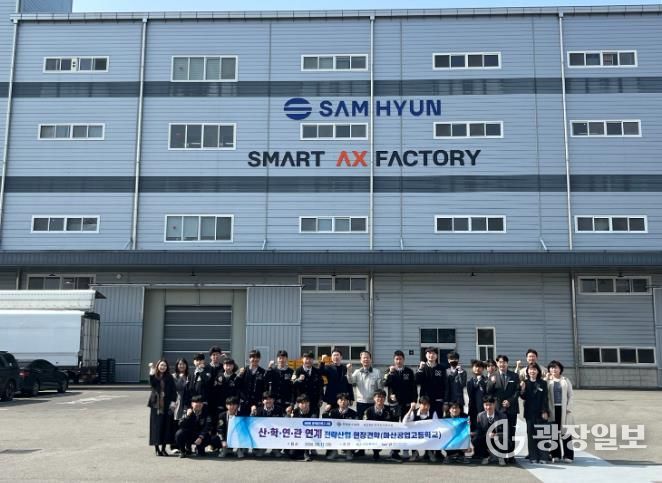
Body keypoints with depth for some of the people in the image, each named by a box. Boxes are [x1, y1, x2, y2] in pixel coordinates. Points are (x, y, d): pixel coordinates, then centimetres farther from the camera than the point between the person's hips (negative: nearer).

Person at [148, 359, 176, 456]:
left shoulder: (169, 377, 4)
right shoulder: (154, 376, 3)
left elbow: (173, 390, 0)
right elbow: (152, 384, -19)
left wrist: (173, 401, -11)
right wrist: (152, 373, -27)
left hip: (166, 405, 0)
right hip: (156, 404, 0)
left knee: (166, 425, 1)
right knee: (156, 425, 2)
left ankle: (163, 448, 11)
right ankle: (157, 448, 11)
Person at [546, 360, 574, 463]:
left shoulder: (566, 380, 11)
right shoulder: (547, 381, 8)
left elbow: (570, 395, 8)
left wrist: (569, 408, -3)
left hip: (564, 409, 0)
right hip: (552, 409, 0)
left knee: (566, 431, -4)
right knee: (554, 432, 0)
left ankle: (568, 455, 1)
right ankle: (555, 455, 7)